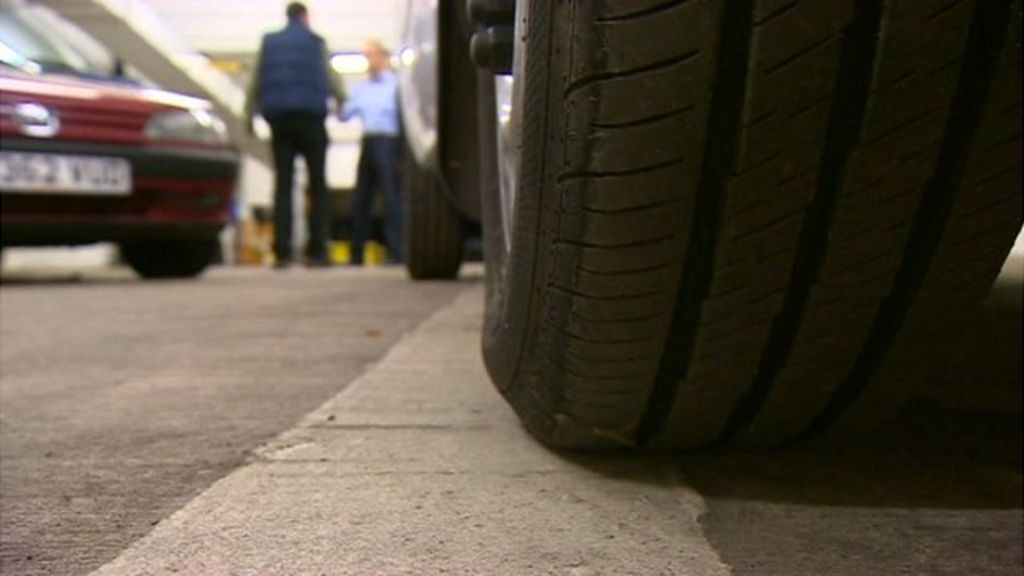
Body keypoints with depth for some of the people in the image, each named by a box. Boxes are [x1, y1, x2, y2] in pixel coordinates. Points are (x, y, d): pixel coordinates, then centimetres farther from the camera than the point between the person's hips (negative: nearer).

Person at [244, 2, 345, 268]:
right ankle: (316, 251, -5)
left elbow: (256, 82, 11)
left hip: (279, 117, 3)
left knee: (283, 184, 2)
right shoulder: (315, 42, 5)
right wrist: (341, 100, 27)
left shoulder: (268, 42, 13)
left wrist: (249, 116, 16)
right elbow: (329, 78, 8)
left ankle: (281, 252, -6)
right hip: (310, 116, -3)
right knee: (317, 184, 1)